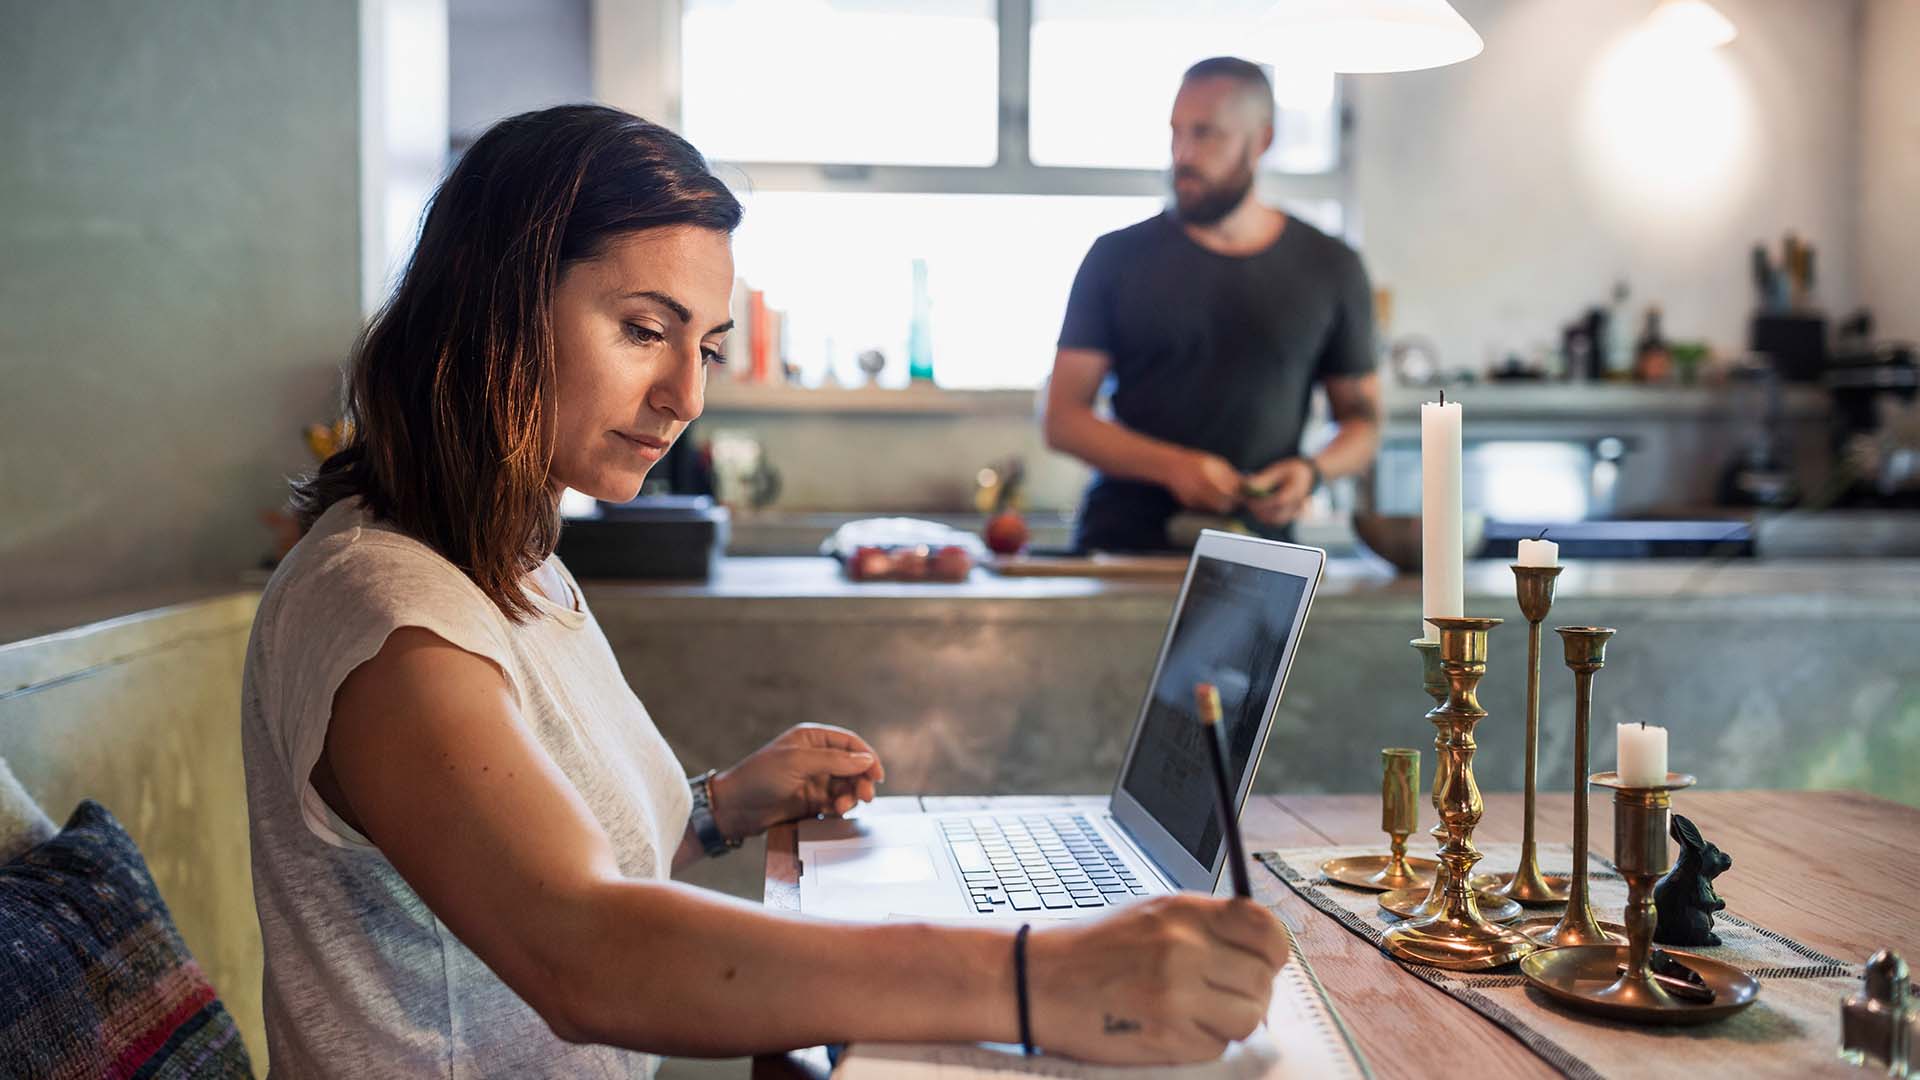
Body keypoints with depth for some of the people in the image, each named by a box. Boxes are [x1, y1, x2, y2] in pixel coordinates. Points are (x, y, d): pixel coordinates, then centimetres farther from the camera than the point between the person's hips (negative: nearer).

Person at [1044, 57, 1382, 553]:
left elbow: (1362, 418, 15)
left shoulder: (1329, 268, 8)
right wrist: (1174, 467, -14)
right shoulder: (1118, 257, 4)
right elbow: (1062, 419, 1)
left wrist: (1313, 470, -7)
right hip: (1122, 543, -1)